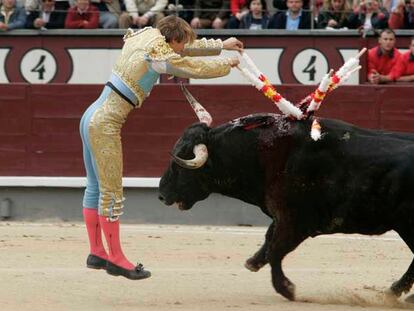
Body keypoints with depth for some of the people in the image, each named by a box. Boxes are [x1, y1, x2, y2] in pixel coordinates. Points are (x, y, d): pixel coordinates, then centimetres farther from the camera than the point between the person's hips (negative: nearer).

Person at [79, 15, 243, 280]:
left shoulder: (147, 36, 12)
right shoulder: (158, 53, -14)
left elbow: (186, 48, 26)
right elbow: (197, 67, -7)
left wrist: (221, 45, 30)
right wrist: (227, 64, 10)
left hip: (92, 117, 10)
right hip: (105, 125, -10)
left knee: (96, 187, 15)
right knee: (112, 193, -4)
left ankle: (97, 252, 23)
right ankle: (116, 258, 2)